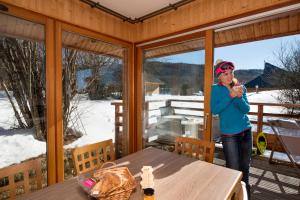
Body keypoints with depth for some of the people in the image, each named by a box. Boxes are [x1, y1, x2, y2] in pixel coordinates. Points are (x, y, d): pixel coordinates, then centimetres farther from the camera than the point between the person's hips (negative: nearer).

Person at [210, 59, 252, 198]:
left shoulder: (240, 87, 3)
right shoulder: (215, 89, -8)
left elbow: (246, 109, -3)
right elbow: (214, 110, -19)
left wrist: (239, 97, -22)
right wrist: (231, 95, -25)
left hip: (246, 131, 4)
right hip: (229, 134, -4)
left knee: (245, 166, 19)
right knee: (233, 169, 4)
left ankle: (245, 191, 44)